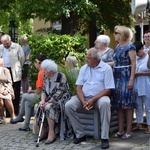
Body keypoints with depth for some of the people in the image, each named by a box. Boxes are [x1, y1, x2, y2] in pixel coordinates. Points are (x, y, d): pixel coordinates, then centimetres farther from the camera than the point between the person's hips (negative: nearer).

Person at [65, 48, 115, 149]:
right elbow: (79, 87, 3)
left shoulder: (106, 68, -3)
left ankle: (105, 138, -28)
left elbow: (108, 90, -8)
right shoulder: (84, 68, 9)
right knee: (68, 105, -20)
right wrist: (83, 102, -14)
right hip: (84, 97, 4)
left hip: (99, 97, -4)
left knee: (105, 103, -37)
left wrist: (93, 100, -18)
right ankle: (80, 134, -8)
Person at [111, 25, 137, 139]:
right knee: (118, 104, 8)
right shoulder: (118, 47, 14)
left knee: (128, 104, -3)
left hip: (126, 78, -8)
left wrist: (131, 79, -18)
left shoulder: (130, 46, -8)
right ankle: (121, 130, 16)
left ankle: (128, 131, 4)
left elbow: (133, 64, -12)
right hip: (117, 77, 8)